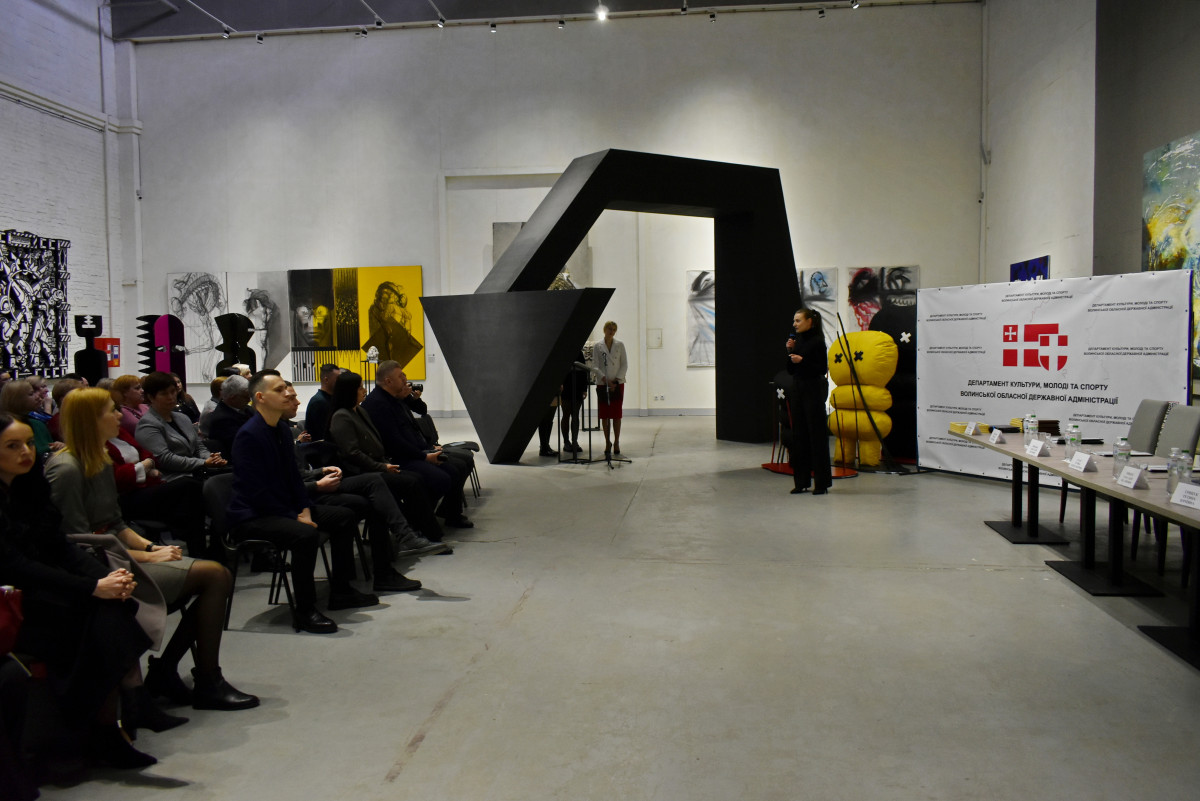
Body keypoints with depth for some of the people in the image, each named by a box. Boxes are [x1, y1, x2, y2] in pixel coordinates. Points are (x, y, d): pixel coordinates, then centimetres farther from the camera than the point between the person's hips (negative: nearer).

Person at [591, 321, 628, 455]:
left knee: (616, 414, 0)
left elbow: (624, 364, 3)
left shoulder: (620, 345, 5)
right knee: (604, 415, 2)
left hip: (617, 383, 0)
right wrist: (605, 379, -13)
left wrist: (616, 380, -8)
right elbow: (595, 366, -1)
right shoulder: (597, 346, 3)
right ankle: (607, 442, 12)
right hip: (602, 384, 0)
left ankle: (616, 442, 6)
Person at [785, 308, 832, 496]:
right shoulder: (797, 340, 12)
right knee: (799, 435, 8)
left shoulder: (817, 341, -9)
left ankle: (822, 482, 2)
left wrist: (802, 360, -21)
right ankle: (801, 481, 15)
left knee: (817, 434, -3)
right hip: (797, 389, 8)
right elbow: (790, 371, 12)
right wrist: (790, 351, 0)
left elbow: (822, 369, -13)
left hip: (813, 390, -7)